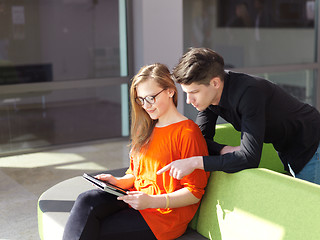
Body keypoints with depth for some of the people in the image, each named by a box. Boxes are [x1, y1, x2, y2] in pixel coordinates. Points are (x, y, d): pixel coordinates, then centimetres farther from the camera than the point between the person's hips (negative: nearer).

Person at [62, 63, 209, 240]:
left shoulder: (188, 132, -10)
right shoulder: (146, 129, 18)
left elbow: (194, 193, -12)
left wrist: (151, 201, -22)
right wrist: (118, 182, 2)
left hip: (165, 214, -7)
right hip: (135, 199, 8)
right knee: (87, 200, -21)